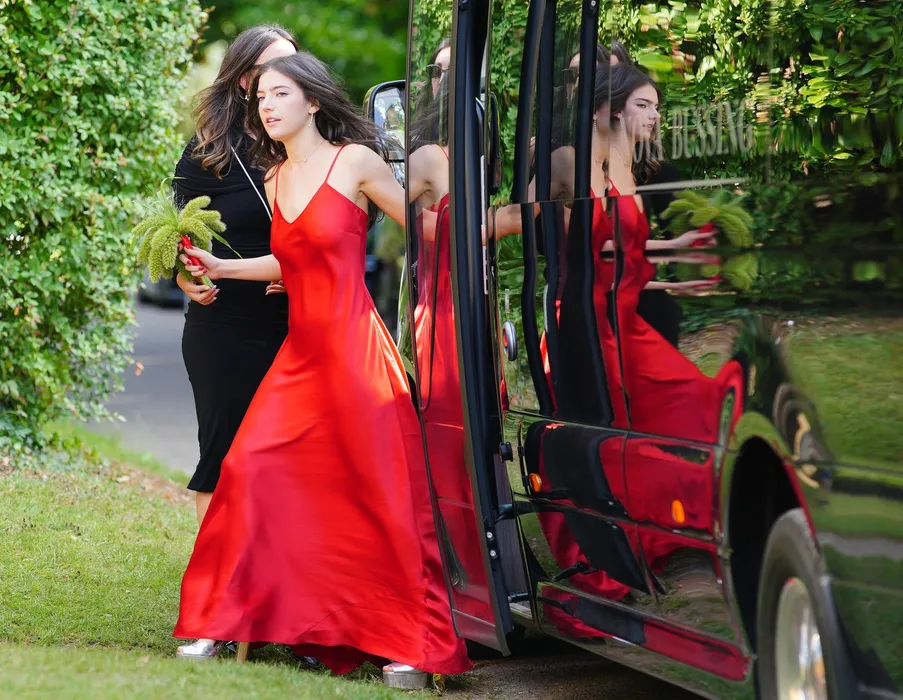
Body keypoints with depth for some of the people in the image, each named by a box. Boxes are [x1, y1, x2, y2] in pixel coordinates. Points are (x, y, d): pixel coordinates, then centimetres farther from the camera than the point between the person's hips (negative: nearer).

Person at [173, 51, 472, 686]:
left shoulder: (355, 162, -4)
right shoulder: (276, 179, 14)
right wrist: (219, 268, 21)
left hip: (354, 346, -6)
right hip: (301, 353, 6)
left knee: (382, 495, -4)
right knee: (251, 472, -4)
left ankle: (413, 645, 3)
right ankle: (222, 621, 5)